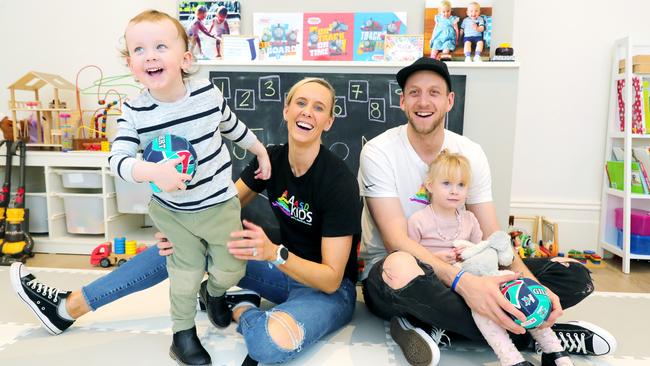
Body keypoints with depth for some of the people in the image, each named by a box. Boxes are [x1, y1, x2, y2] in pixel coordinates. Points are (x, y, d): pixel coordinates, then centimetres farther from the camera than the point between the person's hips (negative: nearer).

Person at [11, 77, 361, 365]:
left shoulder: (339, 182, -24)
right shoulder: (272, 158, -5)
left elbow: (331, 278, -24)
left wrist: (273, 253, -39)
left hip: (328, 289, -5)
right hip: (285, 272, 6)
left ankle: (237, 306, -4)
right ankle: (68, 307, 7)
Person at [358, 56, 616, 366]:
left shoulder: (471, 153, -1)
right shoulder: (378, 152, -13)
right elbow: (396, 241, -23)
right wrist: (462, 282, -39)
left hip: (457, 268, 5)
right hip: (391, 273, -4)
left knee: (574, 275, -8)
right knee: (401, 268, -43)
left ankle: (434, 326, -20)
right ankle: (528, 333, -21)